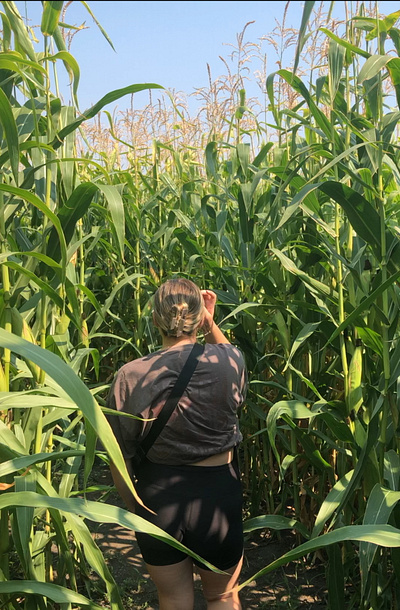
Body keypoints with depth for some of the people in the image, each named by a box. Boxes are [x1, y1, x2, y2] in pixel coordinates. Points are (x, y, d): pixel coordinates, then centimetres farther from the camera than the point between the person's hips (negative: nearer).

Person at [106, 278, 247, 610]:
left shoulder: (130, 376, -14)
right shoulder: (228, 361, -15)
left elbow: (120, 458, -5)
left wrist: (134, 506, 11)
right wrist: (211, 324, 6)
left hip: (158, 497, 1)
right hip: (216, 494, 0)